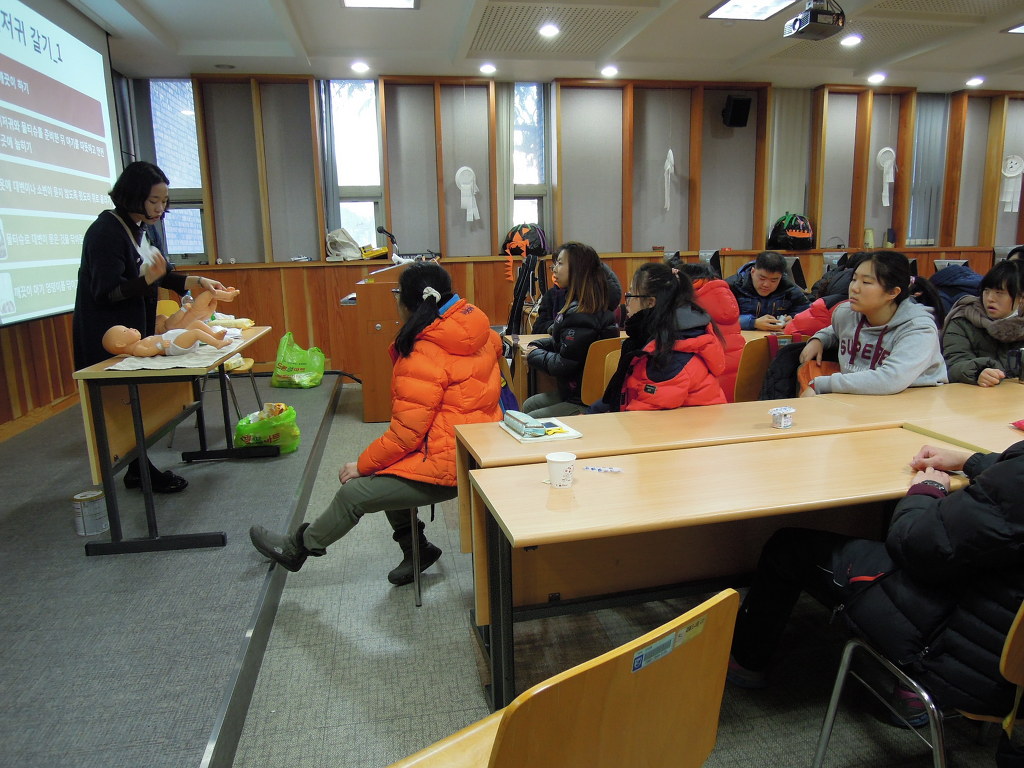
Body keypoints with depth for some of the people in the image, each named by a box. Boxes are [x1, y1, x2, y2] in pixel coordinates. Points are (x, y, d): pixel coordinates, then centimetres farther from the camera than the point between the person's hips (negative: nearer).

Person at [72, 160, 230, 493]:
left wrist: (198, 282, 4)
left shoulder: (146, 229, 8)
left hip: (138, 328, 8)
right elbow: (106, 292, -21)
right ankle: (141, 471, 11)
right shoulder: (106, 231, -18)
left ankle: (137, 469, 21)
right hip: (108, 334, -8)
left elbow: (163, 275, 17)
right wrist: (149, 278, -33)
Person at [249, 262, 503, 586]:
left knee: (353, 493, 3)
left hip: (447, 464, -9)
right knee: (384, 473, 21)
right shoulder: (477, 328, -1)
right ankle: (415, 548, 29)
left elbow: (407, 433, -20)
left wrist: (362, 465, -6)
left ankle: (297, 547, 25)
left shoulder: (424, 356, -23)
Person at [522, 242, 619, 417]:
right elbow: (563, 340, 21)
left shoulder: (580, 316, -25)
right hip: (573, 393, 10)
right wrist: (536, 345, 5)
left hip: (584, 404, -10)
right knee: (528, 405, 21)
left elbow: (562, 366, -25)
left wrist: (534, 354, -7)